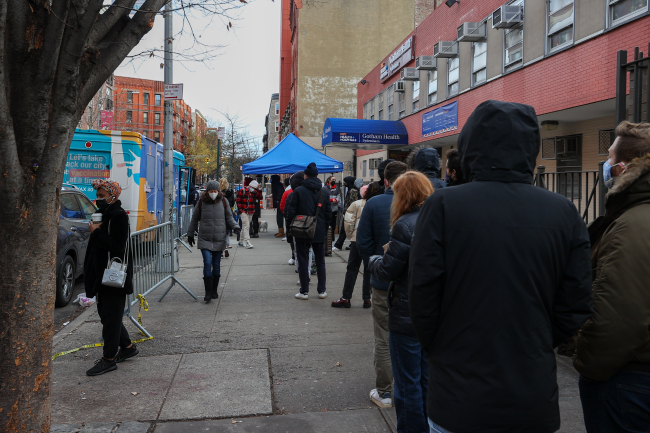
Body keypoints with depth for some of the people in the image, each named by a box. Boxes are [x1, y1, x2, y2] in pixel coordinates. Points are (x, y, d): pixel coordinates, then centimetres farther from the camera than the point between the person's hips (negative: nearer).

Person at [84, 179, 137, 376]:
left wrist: (97, 232, -20)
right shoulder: (104, 214, 13)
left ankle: (109, 359, 8)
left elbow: (117, 246, -24)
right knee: (105, 313, 17)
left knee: (111, 316, -2)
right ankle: (127, 347, 31)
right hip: (103, 274, 10)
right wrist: (96, 231, 4)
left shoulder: (119, 216, -16)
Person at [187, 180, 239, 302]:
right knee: (207, 263, -12)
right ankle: (208, 292, -7)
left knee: (216, 265, 8)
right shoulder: (201, 203, 1)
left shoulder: (223, 202, 2)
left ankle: (214, 290, 21)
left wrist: (235, 227, -7)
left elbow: (229, 218, 11)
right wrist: (190, 234, 18)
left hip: (219, 239, 1)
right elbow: (194, 219, 12)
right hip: (205, 239, -1)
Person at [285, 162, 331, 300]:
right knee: (320, 262, 11)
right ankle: (322, 290, 14)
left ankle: (304, 291, 7)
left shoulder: (298, 191, -8)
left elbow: (291, 212, -8)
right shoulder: (325, 192, 3)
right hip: (319, 233, 3)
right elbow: (328, 213, 5)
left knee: (303, 262, 4)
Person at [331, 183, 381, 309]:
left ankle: (346, 298, 10)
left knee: (352, 269, 7)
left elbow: (348, 222, -7)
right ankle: (366, 298, 13)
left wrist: (351, 235, 7)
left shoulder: (357, 204, -4)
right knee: (369, 270, 10)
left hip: (357, 241, -1)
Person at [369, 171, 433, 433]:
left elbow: (388, 271, -17)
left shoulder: (405, 225, -19)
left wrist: (374, 261, 4)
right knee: (427, 379, 21)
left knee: (407, 383, 8)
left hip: (407, 315, -7)